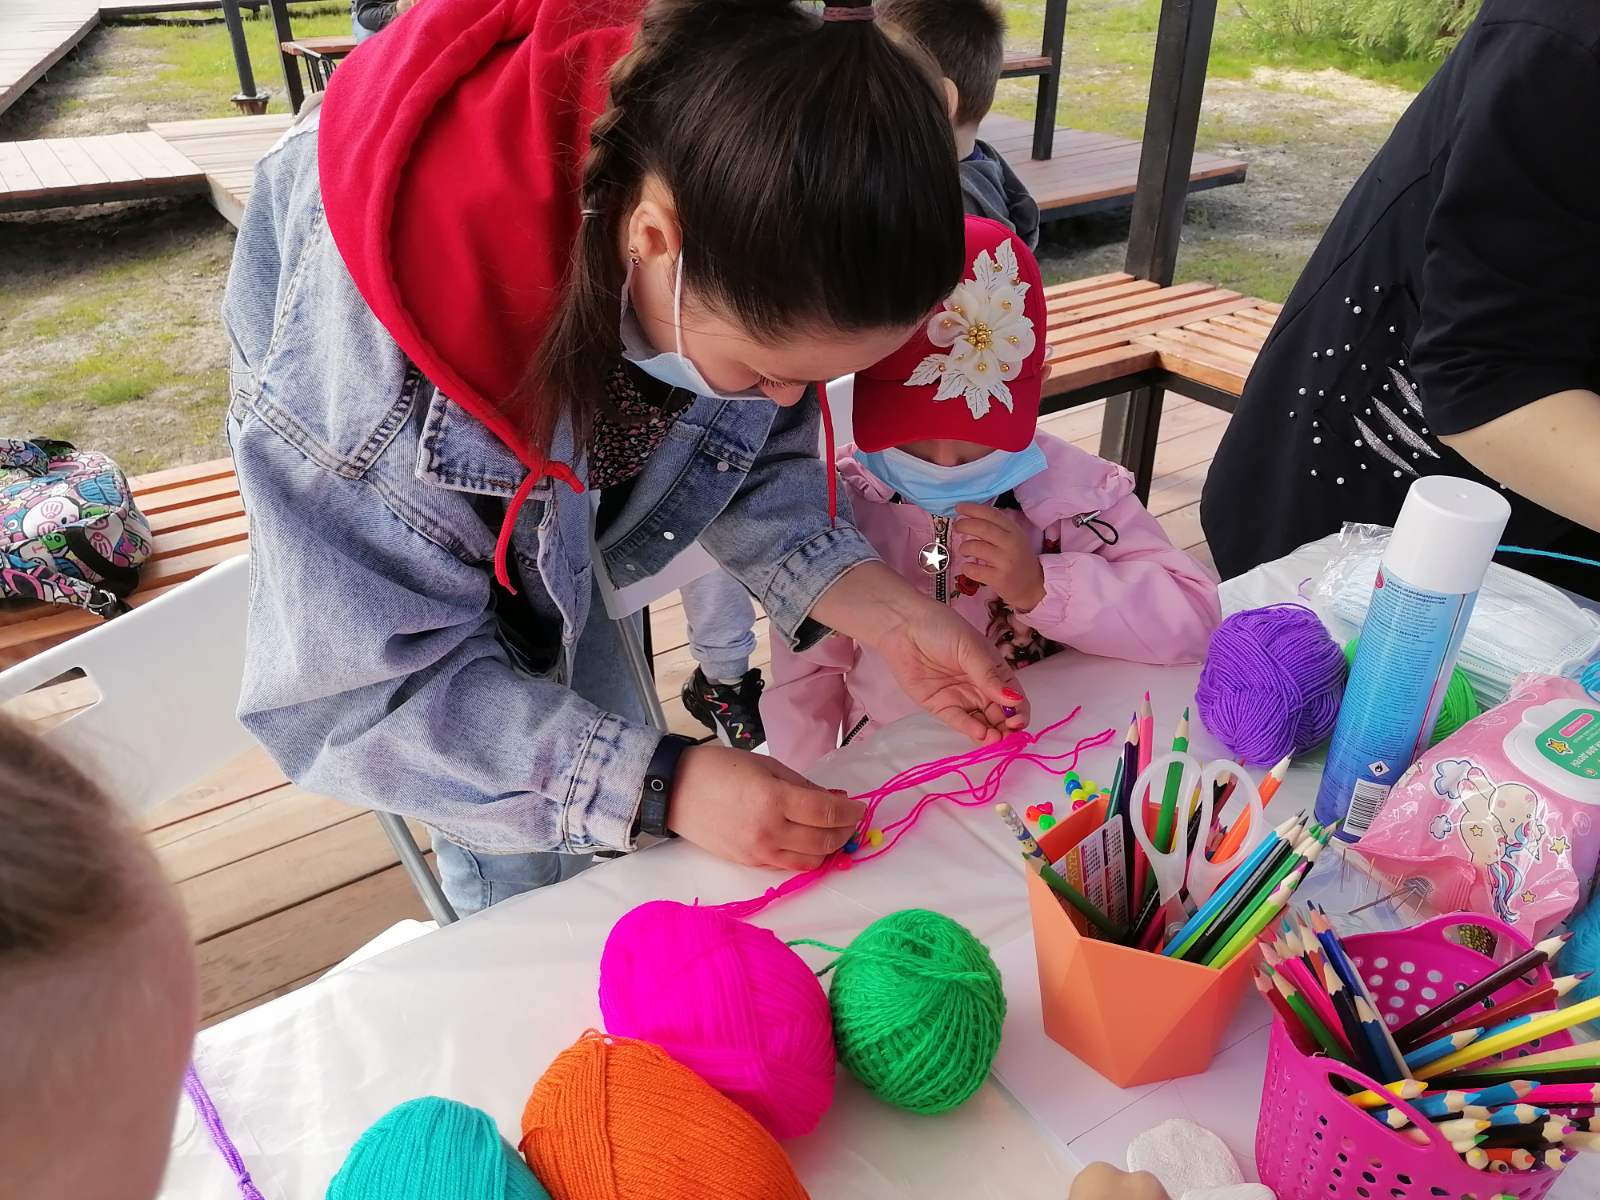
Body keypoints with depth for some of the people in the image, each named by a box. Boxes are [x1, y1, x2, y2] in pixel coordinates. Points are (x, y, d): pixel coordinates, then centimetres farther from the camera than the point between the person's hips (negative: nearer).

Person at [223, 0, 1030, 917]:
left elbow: (757, 456, -12)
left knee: (623, 807, 10)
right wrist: (661, 784, -40)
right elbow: (365, 682, -33)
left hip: (547, 521, 4)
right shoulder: (379, 326, -43)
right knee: (517, 865, -2)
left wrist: (888, 615, -27)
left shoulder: (733, 222, -28)